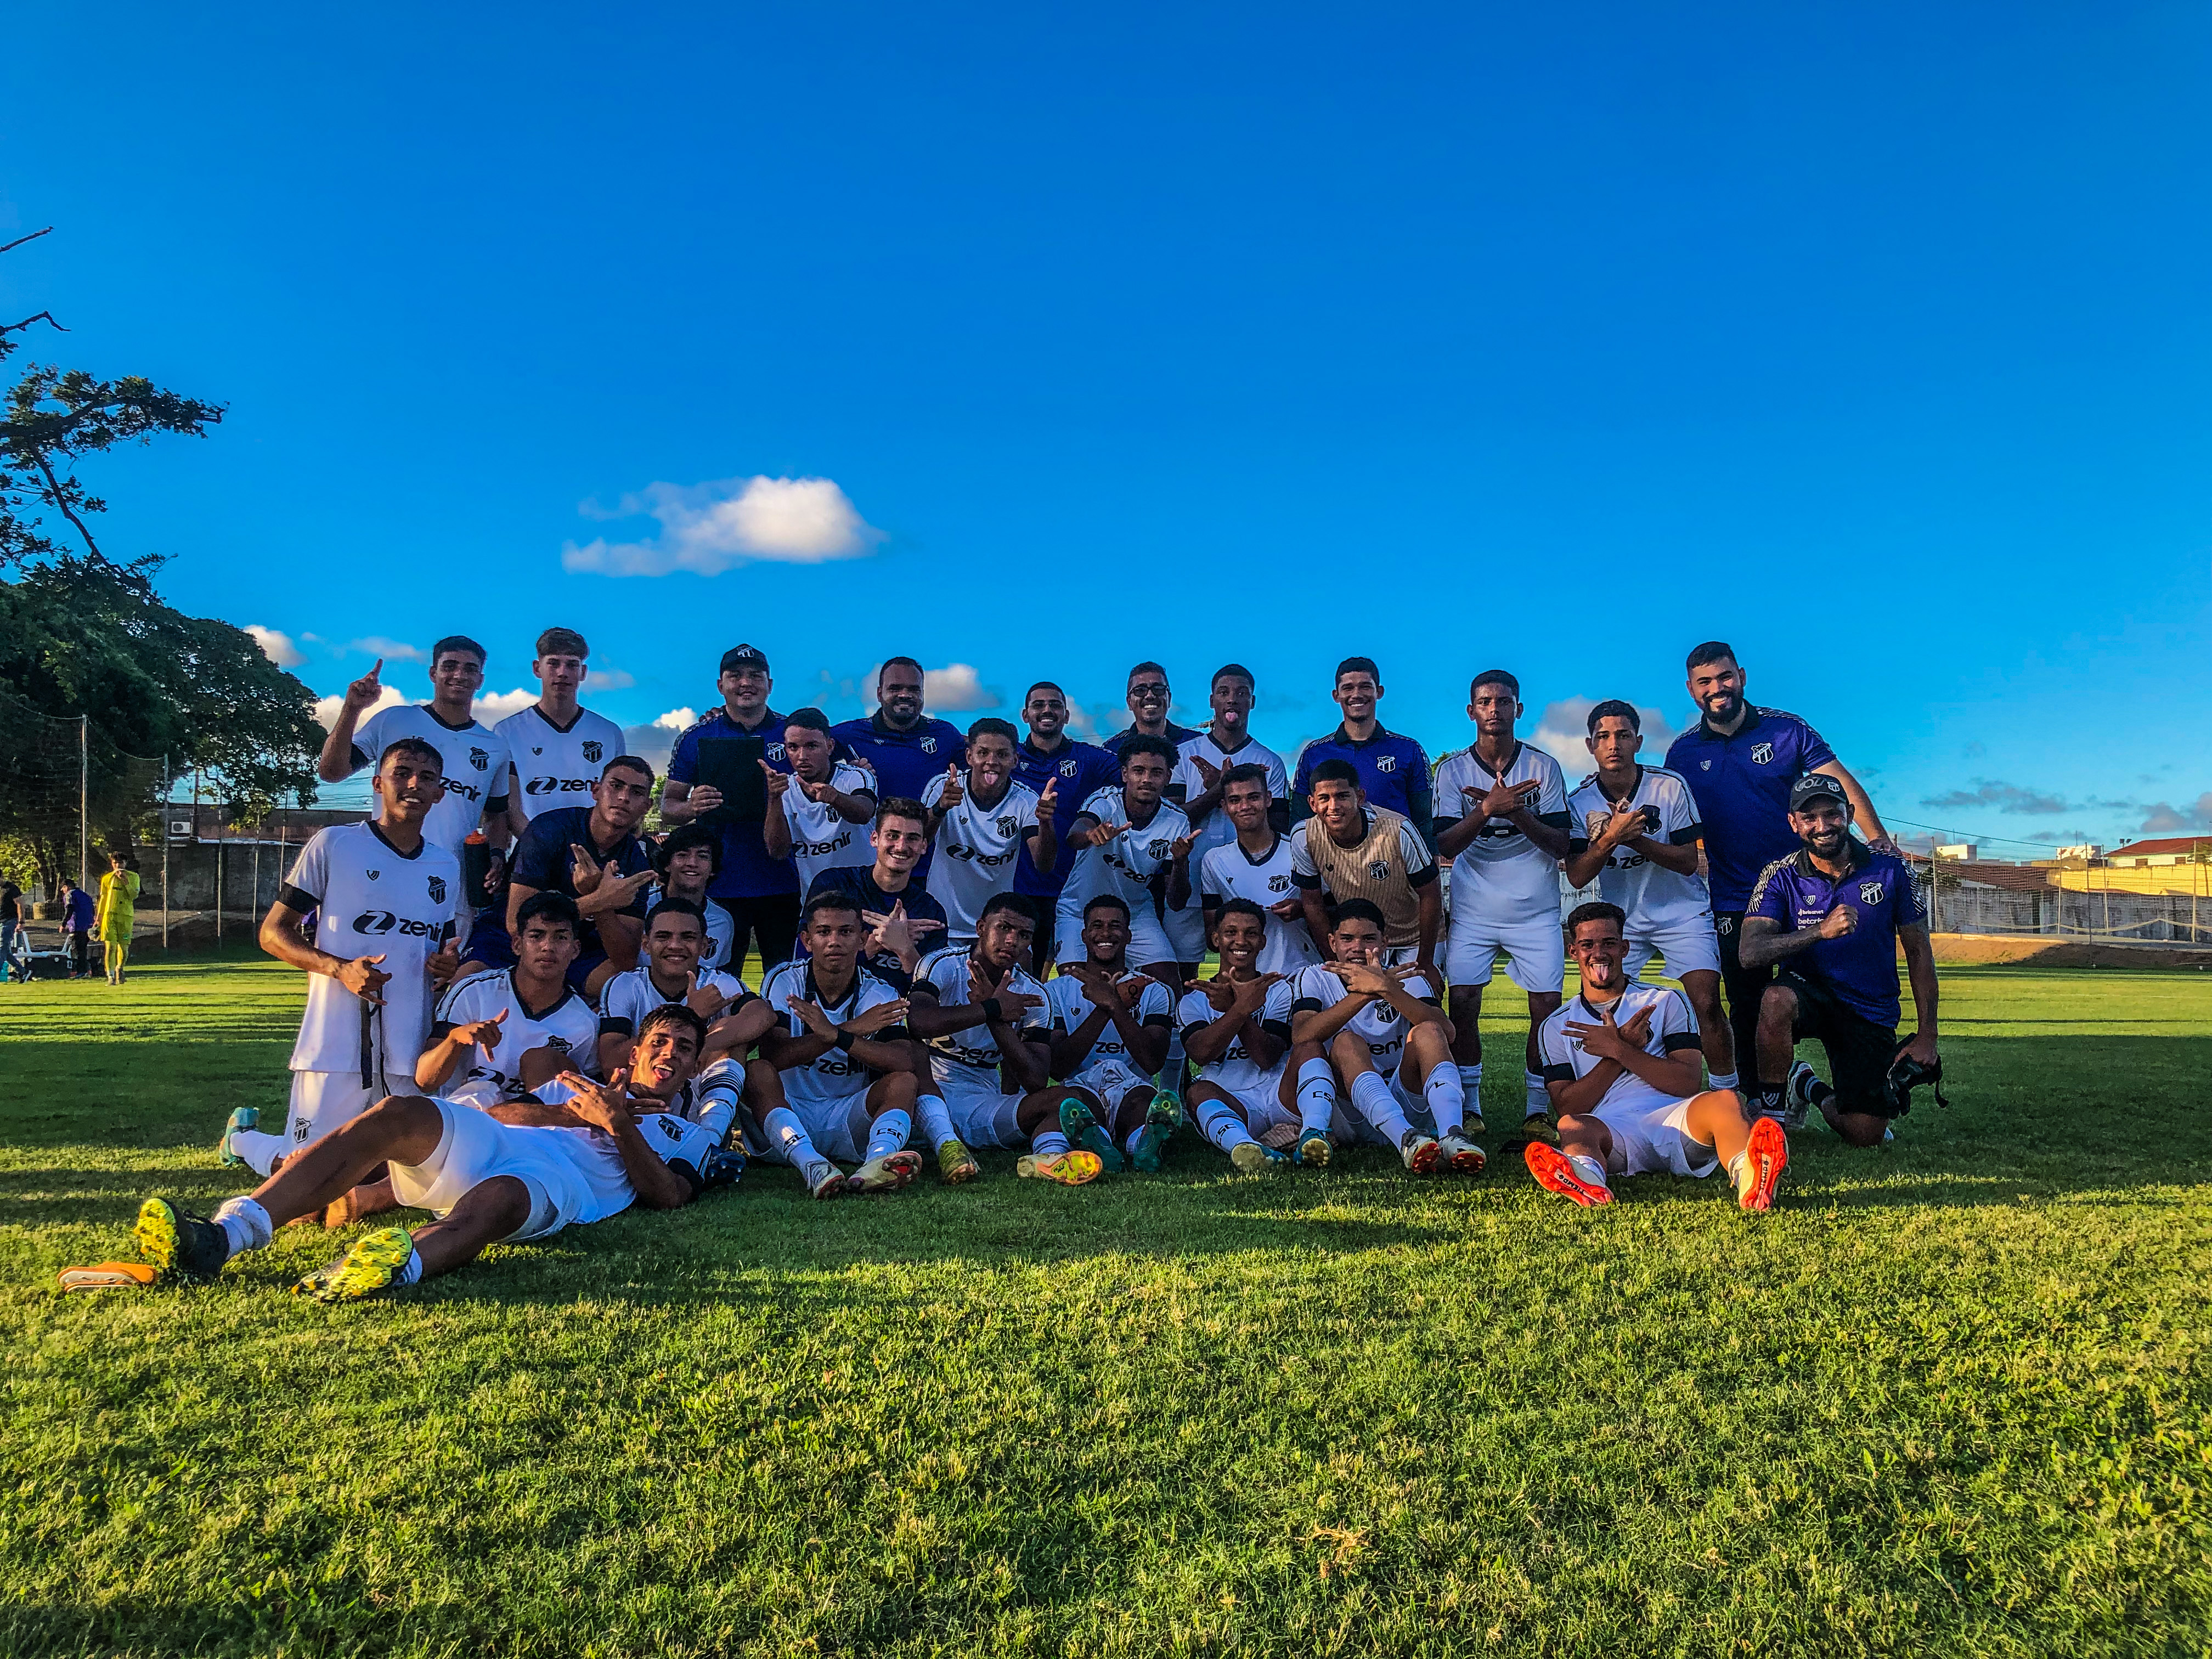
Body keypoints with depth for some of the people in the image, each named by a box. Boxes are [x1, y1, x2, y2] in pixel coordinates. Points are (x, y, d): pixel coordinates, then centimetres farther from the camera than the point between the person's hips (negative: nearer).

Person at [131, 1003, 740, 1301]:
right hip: (489, 1144, 4)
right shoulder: (583, 1088, 38)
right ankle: (223, 1236, -38)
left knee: (493, 1201, -39)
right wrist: (577, 1115, 5)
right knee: (398, 1113, -25)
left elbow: (670, 1195, 4)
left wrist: (618, 1124, -4)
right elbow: (500, 1110, 18)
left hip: (562, 1182, -4)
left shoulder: (685, 1130, 28)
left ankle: (401, 1267, -72)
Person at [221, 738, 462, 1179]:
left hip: (410, 1055, 4)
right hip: (336, 1047, -4)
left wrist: (447, 966, 1)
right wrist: (340, 968, -17)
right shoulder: (333, 845, -1)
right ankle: (242, 1134, 34)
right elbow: (274, 932, 0)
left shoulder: (447, 867, 14)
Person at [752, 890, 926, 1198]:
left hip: (849, 1120, 1)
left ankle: (876, 1163, -52)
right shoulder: (784, 982, -3)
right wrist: (851, 1029, -25)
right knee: (757, 1071, -27)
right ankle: (812, 1167, -49)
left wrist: (836, 1035, -31)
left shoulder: (881, 995, 0)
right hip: (788, 1111, -1)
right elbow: (772, 1056, -18)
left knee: (903, 1081, -22)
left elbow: (905, 1063, -18)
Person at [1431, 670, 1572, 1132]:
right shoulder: (1453, 769, 3)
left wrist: (1517, 812, -19)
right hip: (1473, 910, 0)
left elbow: (1561, 845, -2)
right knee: (1462, 1002, -6)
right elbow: (1445, 845, -6)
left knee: (1548, 1006, -5)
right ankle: (1468, 1107, 7)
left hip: (1536, 908, 0)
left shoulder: (1543, 766, 2)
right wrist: (1489, 808, -22)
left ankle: (1538, 1109, 9)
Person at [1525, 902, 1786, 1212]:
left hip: (1674, 1121, 1)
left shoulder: (1666, 1001, 20)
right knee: (1572, 1126, -36)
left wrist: (1618, 1050, -3)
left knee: (1725, 1100, -32)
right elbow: (1567, 1107, 7)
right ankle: (1586, 1178, -72)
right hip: (1611, 1131, -1)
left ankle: (1748, 1178, -65)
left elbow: (1690, 1083, 6)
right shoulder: (1557, 1026, 21)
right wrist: (1625, 1046, 0)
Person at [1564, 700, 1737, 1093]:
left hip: (1682, 913, -2)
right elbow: (1577, 876, -11)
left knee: (1707, 1004, -15)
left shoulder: (1670, 786, -12)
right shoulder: (1580, 802, -7)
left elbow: (1688, 862, -12)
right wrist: (1611, 837, -28)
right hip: (1620, 918, 2)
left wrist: (1635, 839, -27)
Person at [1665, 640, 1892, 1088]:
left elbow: (1841, 784, -6)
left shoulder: (1786, 729, -1)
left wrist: (1879, 839, -20)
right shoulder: (1682, 752, 3)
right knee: (1747, 1009, 6)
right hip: (1734, 903, 1)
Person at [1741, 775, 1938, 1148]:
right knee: (1777, 999, -39)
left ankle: (1811, 1089, 26)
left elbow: (1918, 953, 3)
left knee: (1865, 1135, -9)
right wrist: (1821, 931, -35)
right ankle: (1771, 1110, -17)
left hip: (1872, 1011, 2)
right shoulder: (1780, 876, -8)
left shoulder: (1890, 869, -4)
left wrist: (1927, 1034, -1)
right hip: (1807, 993, -1)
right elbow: (1750, 953, -21)